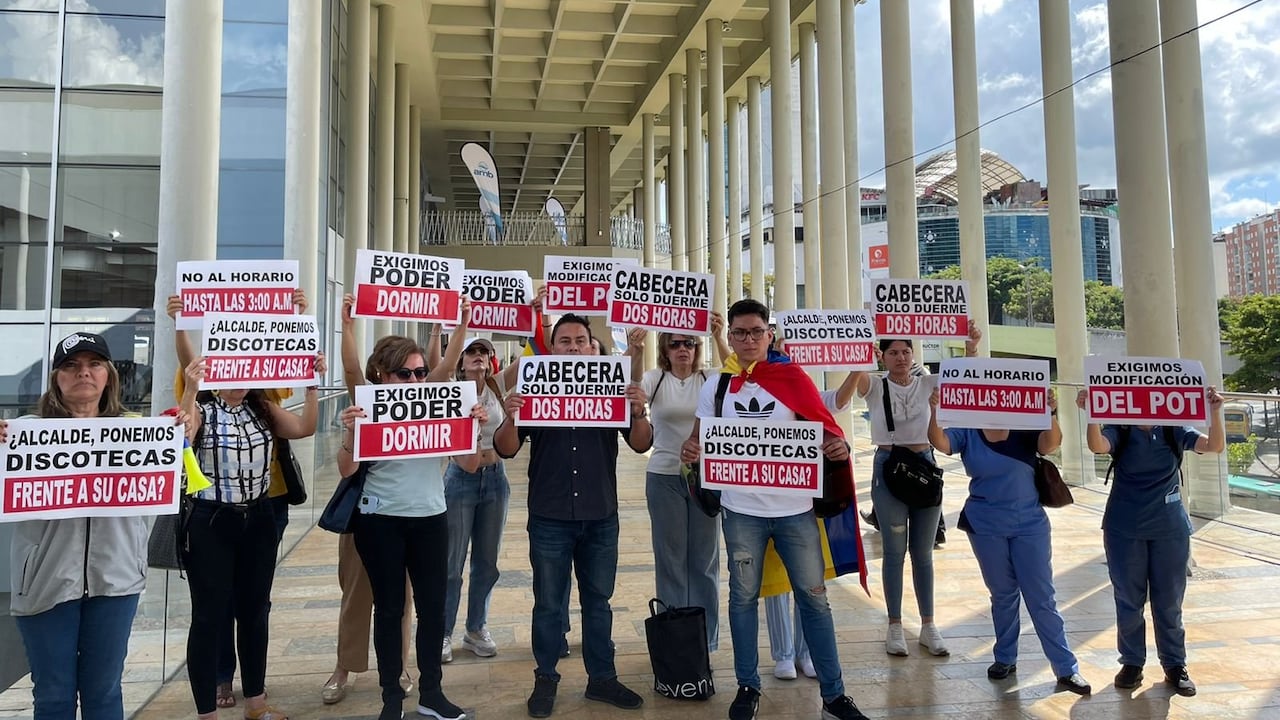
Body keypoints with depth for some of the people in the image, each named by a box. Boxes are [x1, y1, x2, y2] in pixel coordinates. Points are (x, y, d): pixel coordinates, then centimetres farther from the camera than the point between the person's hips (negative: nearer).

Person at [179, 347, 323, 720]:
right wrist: (191, 391, -36)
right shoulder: (201, 409, -6)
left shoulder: (263, 408, 6)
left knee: (254, 610, 14)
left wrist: (312, 384, -14)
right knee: (209, 616, 4)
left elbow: (305, 428, -6)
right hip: (211, 523, -4)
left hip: (258, 520, 5)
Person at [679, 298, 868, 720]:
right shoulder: (716, 387, 4)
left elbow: (824, 428, 1)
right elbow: (701, 439, 10)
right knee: (744, 596, 9)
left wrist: (838, 446, -21)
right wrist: (689, 450, -13)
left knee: (813, 596, 6)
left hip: (795, 508, 0)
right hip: (741, 510, 1)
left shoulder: (793, 378, 0)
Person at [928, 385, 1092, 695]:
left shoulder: (1025, 428, -5)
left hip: (1030, 524, -1)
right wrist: (935, 412, -38)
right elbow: (940, 443, -20)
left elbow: (1051, 443, -20)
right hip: (986, 527, 1)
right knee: (1003, 595, 14)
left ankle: (1067, 669, 11)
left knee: (1042, 598, 3)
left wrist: (1050, 413, -39)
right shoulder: (967, 432, -4)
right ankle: (1005, 658, 30)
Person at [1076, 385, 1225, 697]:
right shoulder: (1119, 430, -5)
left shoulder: (1174, 430, 1)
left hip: (1170, 527, 1)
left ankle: (1175, 665, 24)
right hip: (1125, 528, -1)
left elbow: (1215, 446, -11)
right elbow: (1097, 446, -26)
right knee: (1129, 600, 8)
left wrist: (1214, 412, -26)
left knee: (1169, 600, 10)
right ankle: (1132, 662, 21)